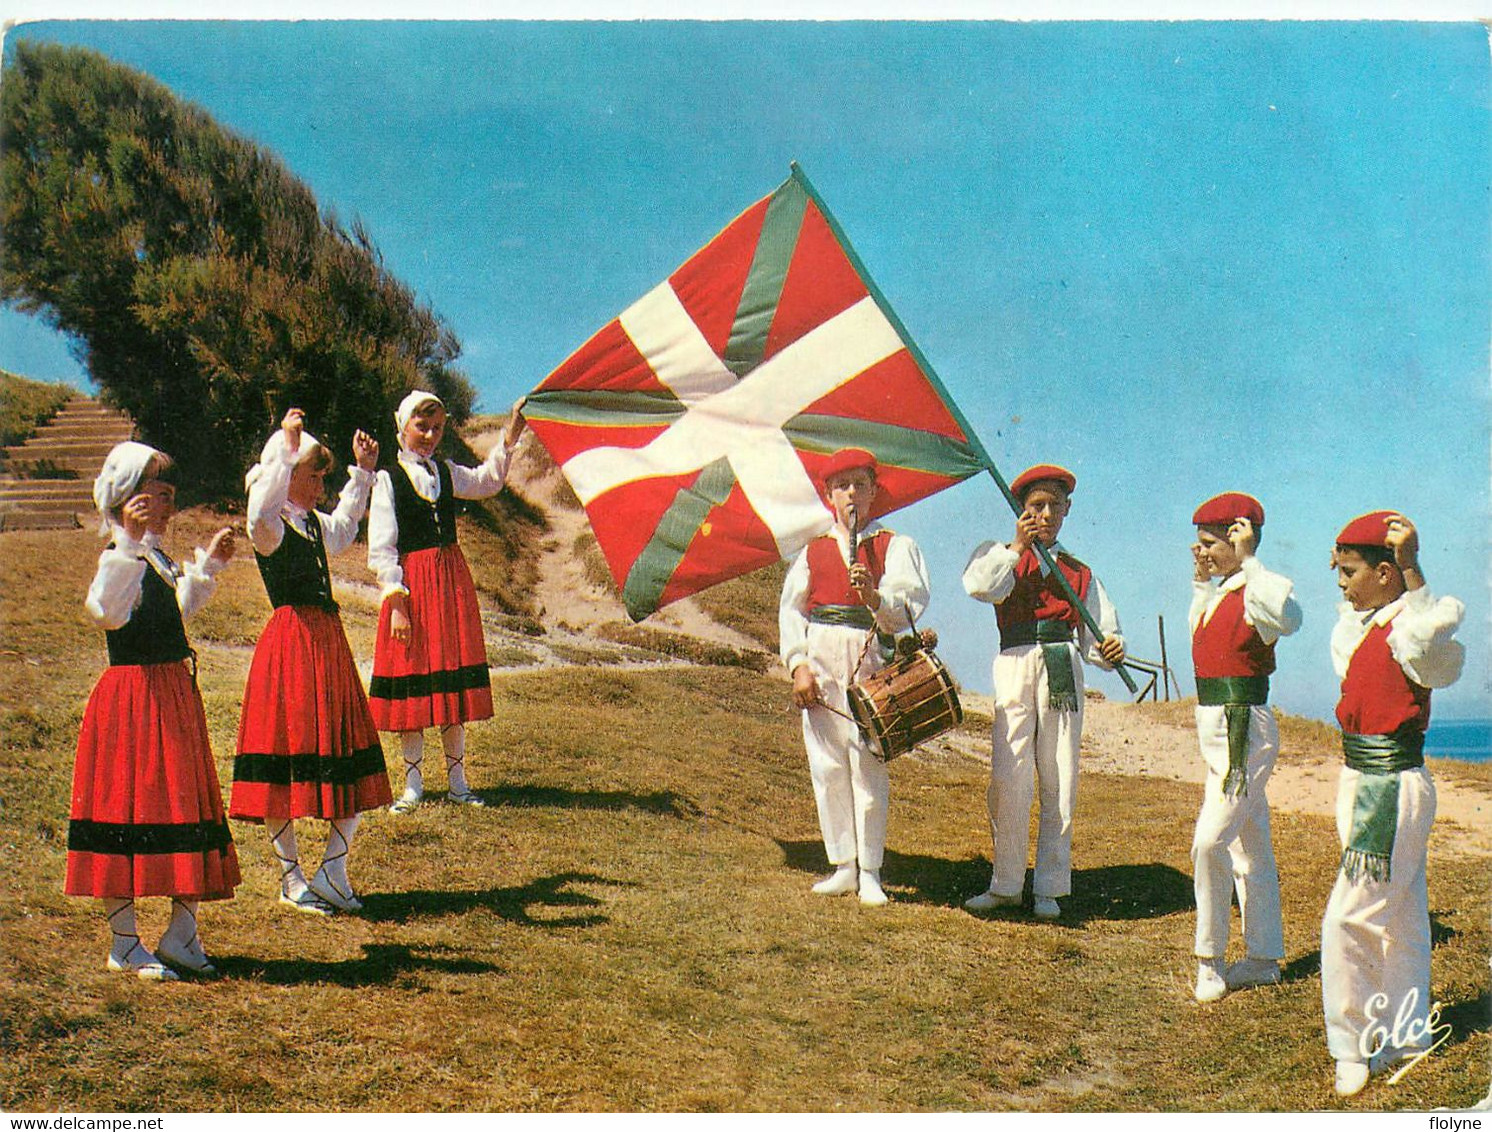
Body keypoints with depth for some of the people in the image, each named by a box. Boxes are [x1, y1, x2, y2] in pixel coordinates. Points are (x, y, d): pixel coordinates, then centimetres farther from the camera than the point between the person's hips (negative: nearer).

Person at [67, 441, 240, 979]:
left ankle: (182, 934, 22)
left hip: (174, 692, 10)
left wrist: (208, 564, 31)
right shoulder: (120, 557, -14)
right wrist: (130, 538, -38)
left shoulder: (157, 559, 14)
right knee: (128, 808, -2)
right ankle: (125, 943, 9)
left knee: (186, 805, 12)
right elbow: (106, 610, -35)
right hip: (132, 696, -9)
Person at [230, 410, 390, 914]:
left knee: (351, 759, 7)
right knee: (285, 762, 0)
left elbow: (344, 528, 41)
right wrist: (287, 446, -33)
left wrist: (362, 473, 37)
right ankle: (291, 880, 10)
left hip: (328, 641, 9)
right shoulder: (270, 526, -8)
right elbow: (261, 509, -34)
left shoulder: (314, 524, 17)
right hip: (290, 642, -9)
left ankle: (333, 872, 15)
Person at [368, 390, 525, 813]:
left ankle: (457, 778, 15)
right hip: (411, 582, -5)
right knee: (413, 676, 0)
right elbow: (381, 550, -7)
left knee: (455, 676, 7)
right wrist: (397, 602, -14)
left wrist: (509, 439, 2)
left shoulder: (446, 472, 12)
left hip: (453, 578, 5)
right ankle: (413, 783, 11)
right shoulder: (388, 480, -3)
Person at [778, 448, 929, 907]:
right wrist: (798, 664, -2)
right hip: (821, 660, 3)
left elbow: (910, 607, -3)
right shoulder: (813, 551, 16)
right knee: (828, 766, 4)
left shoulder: (895, 546, 8)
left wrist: (876, 597, -24)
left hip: (871, 661, -3)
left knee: (869, 766, -5)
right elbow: (791, 609, 11)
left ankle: (869, 872, 2)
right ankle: (843, 866, 14)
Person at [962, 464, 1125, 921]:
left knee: (1060, 782, 1)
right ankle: (1006, 883, 8)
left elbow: (1097, 635, 13)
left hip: (1063, 670, 2)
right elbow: (979, 586, -9)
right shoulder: (999, 554, 15)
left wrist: (1110, 648, -9)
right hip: (1015, 665, -2)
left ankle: (1049, 888, 11)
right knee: (1009, 781, -6)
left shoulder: (1079, 573, 20)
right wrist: (1018, 547, -5)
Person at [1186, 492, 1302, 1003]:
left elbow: (1286, 617, -41)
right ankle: (1263, 959, 25)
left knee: (1209, 843, -13)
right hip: (1217, 730, 10)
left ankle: (1209, 958, 1)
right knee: (1249, 847, 16)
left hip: (1244, 730, -10)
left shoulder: (1255, 594, -16)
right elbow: (1199, 630, 33)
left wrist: (1247, 561, -35)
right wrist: (1201, 578, 22)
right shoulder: (1219, 592, 11)